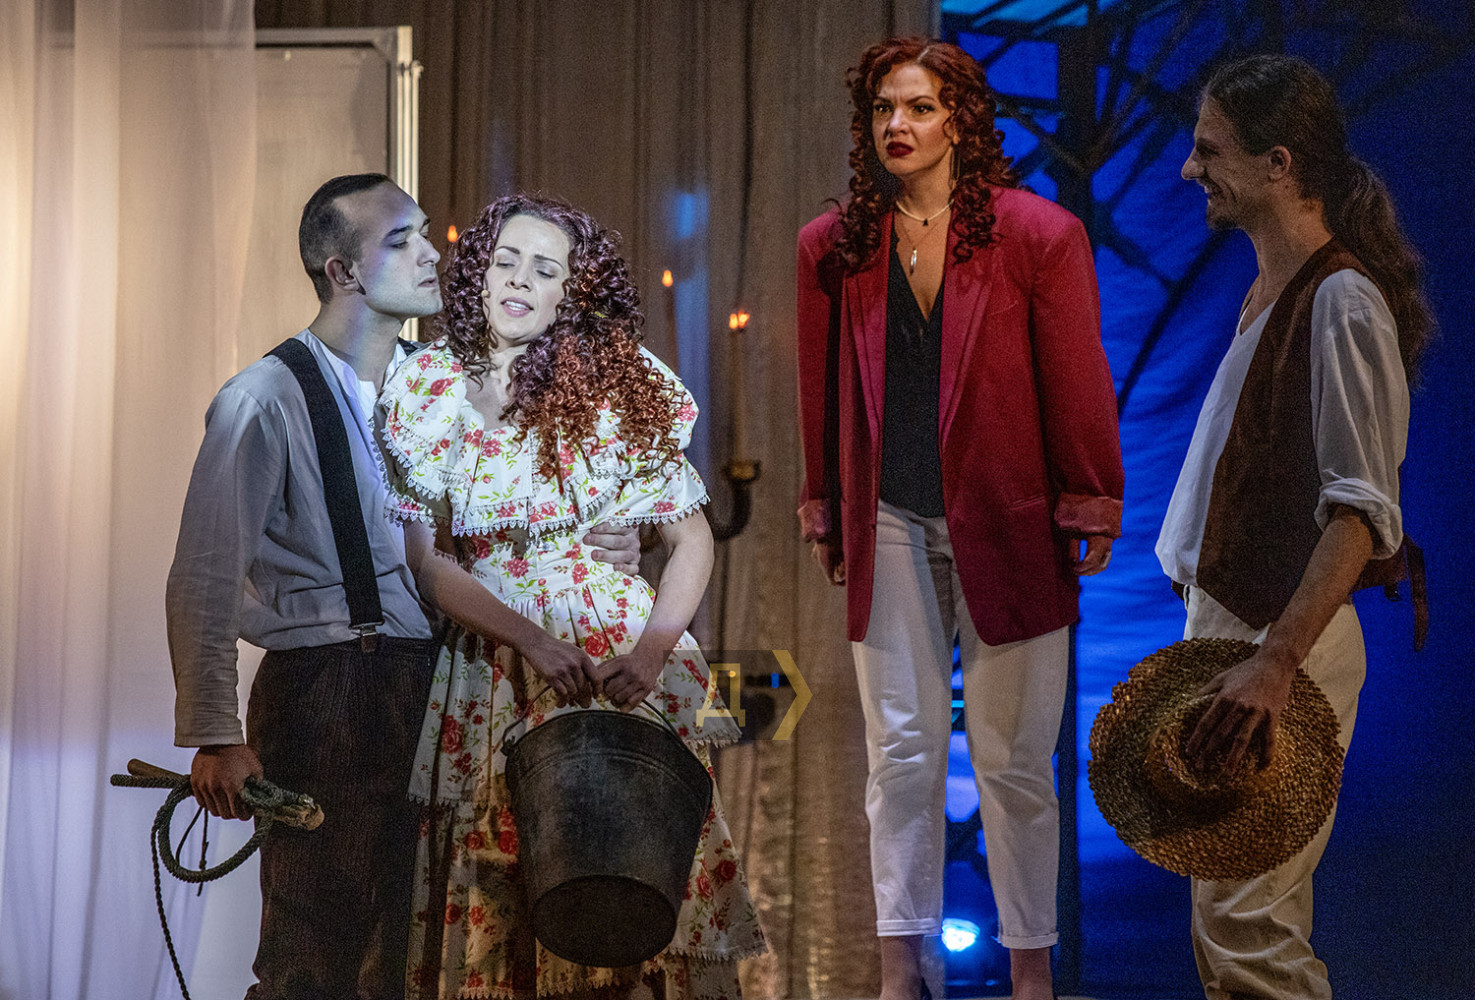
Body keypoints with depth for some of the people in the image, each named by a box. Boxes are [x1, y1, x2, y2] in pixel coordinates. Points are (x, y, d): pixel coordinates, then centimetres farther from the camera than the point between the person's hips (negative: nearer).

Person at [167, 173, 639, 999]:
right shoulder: (268, 401, -8)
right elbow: (204, 581, -12)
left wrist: (592, 545, 3)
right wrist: (214, 735, -18)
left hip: (429, 680, 6)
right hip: (324, 694, -6)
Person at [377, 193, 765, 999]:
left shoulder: (618, 383, 1)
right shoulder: (427, 391, 3)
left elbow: (691, 538, 2)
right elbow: (425, 559, -1)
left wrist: (652, 648, -14)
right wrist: (530, 638, -14)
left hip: (623, 666, -1)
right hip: (491, 674, 1)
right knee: (499, 902, 1)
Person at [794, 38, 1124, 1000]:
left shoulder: (1039, 234, -5)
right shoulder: (833, 247, 4)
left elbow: (1078, 384, -2)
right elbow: (824, 392, 12)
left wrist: (1088, 514, -2)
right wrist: (826, 514, 13)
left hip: (1008, 531, -2)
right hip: (890, 529, 3)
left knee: (1014, 760, 4)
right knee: (902, 751, 6)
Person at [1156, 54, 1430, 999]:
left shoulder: (1341, 301, -17)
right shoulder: (1274, 290, 14)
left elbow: (1364, 511, -25)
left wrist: (1274, 664, -33)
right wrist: (1227, 641, 20)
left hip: (1285, 640, -10)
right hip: (1229, 623, 10)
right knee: (1239, 921, 16)